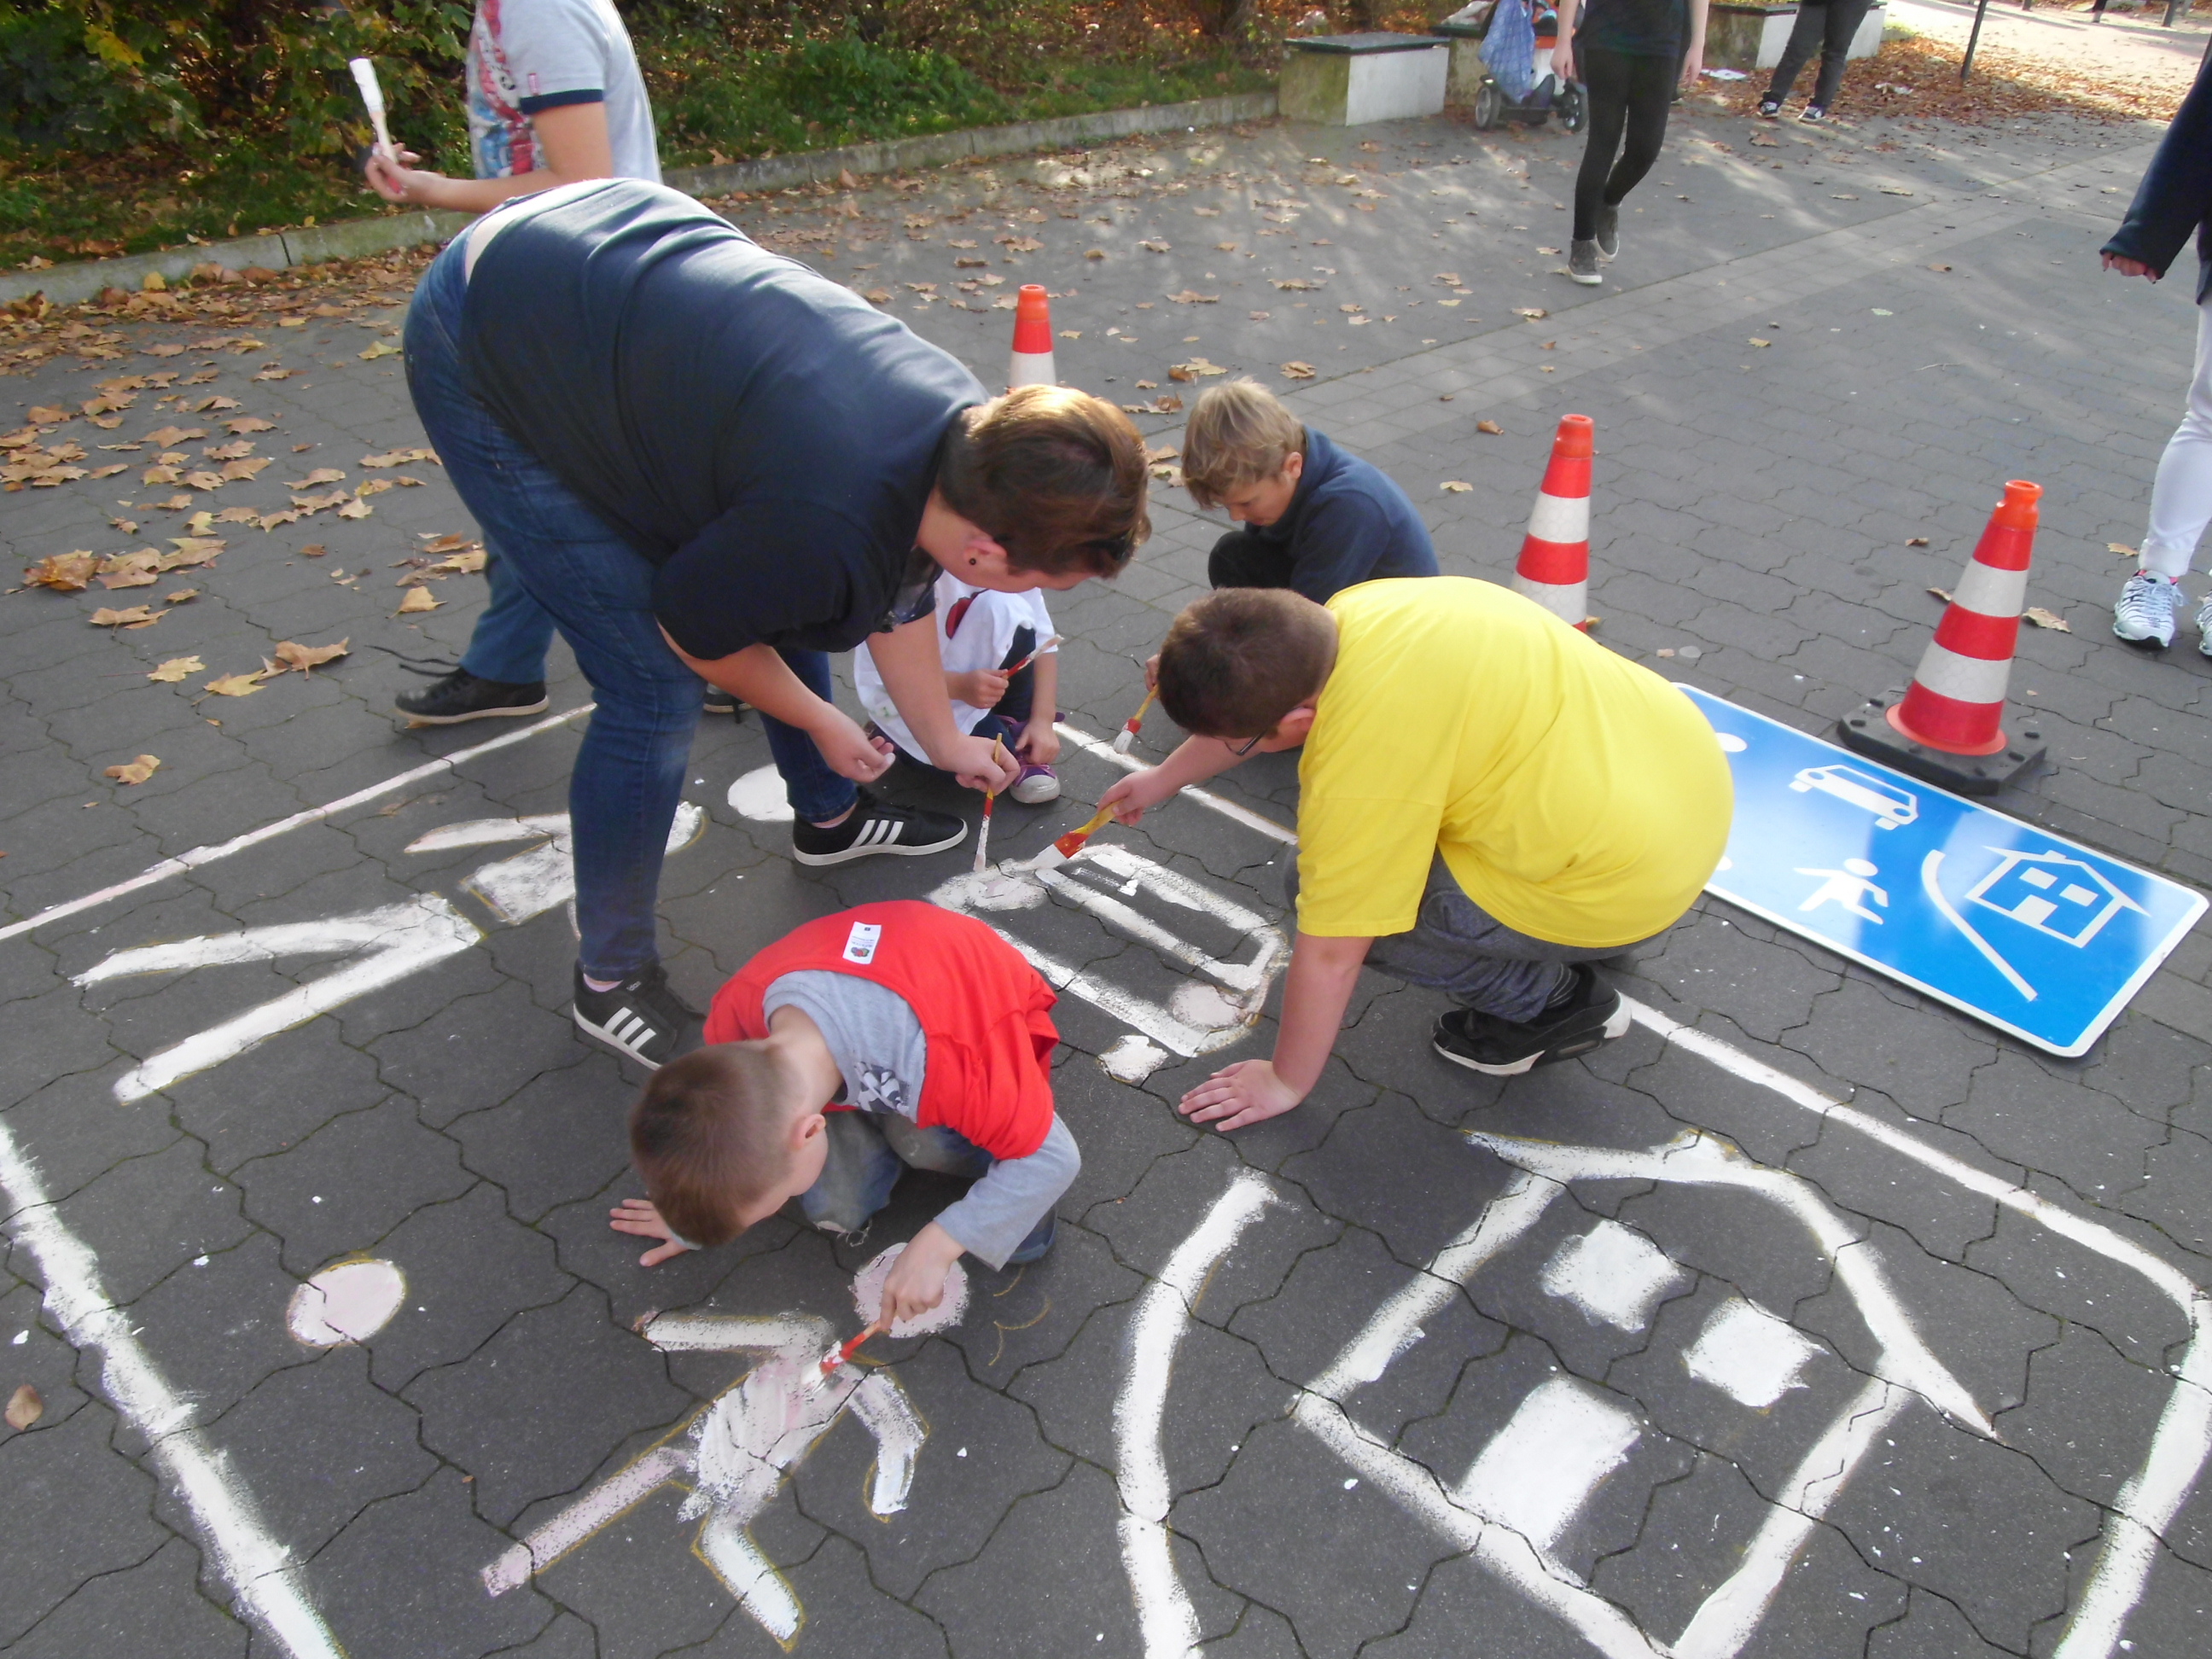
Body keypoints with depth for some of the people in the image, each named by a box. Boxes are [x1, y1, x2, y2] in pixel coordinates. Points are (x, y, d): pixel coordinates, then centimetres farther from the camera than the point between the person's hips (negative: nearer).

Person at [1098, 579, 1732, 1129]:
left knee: (1338, 900, -7)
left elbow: (1329, 953, -15)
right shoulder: (1356, 609, -4)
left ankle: (1550, 1000, 7)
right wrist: (1162, 779, 33)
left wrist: (1285, 1083, 2)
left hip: (1630, 878, -9)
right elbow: (1253, 706, 17)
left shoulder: (1358, 767, -28)